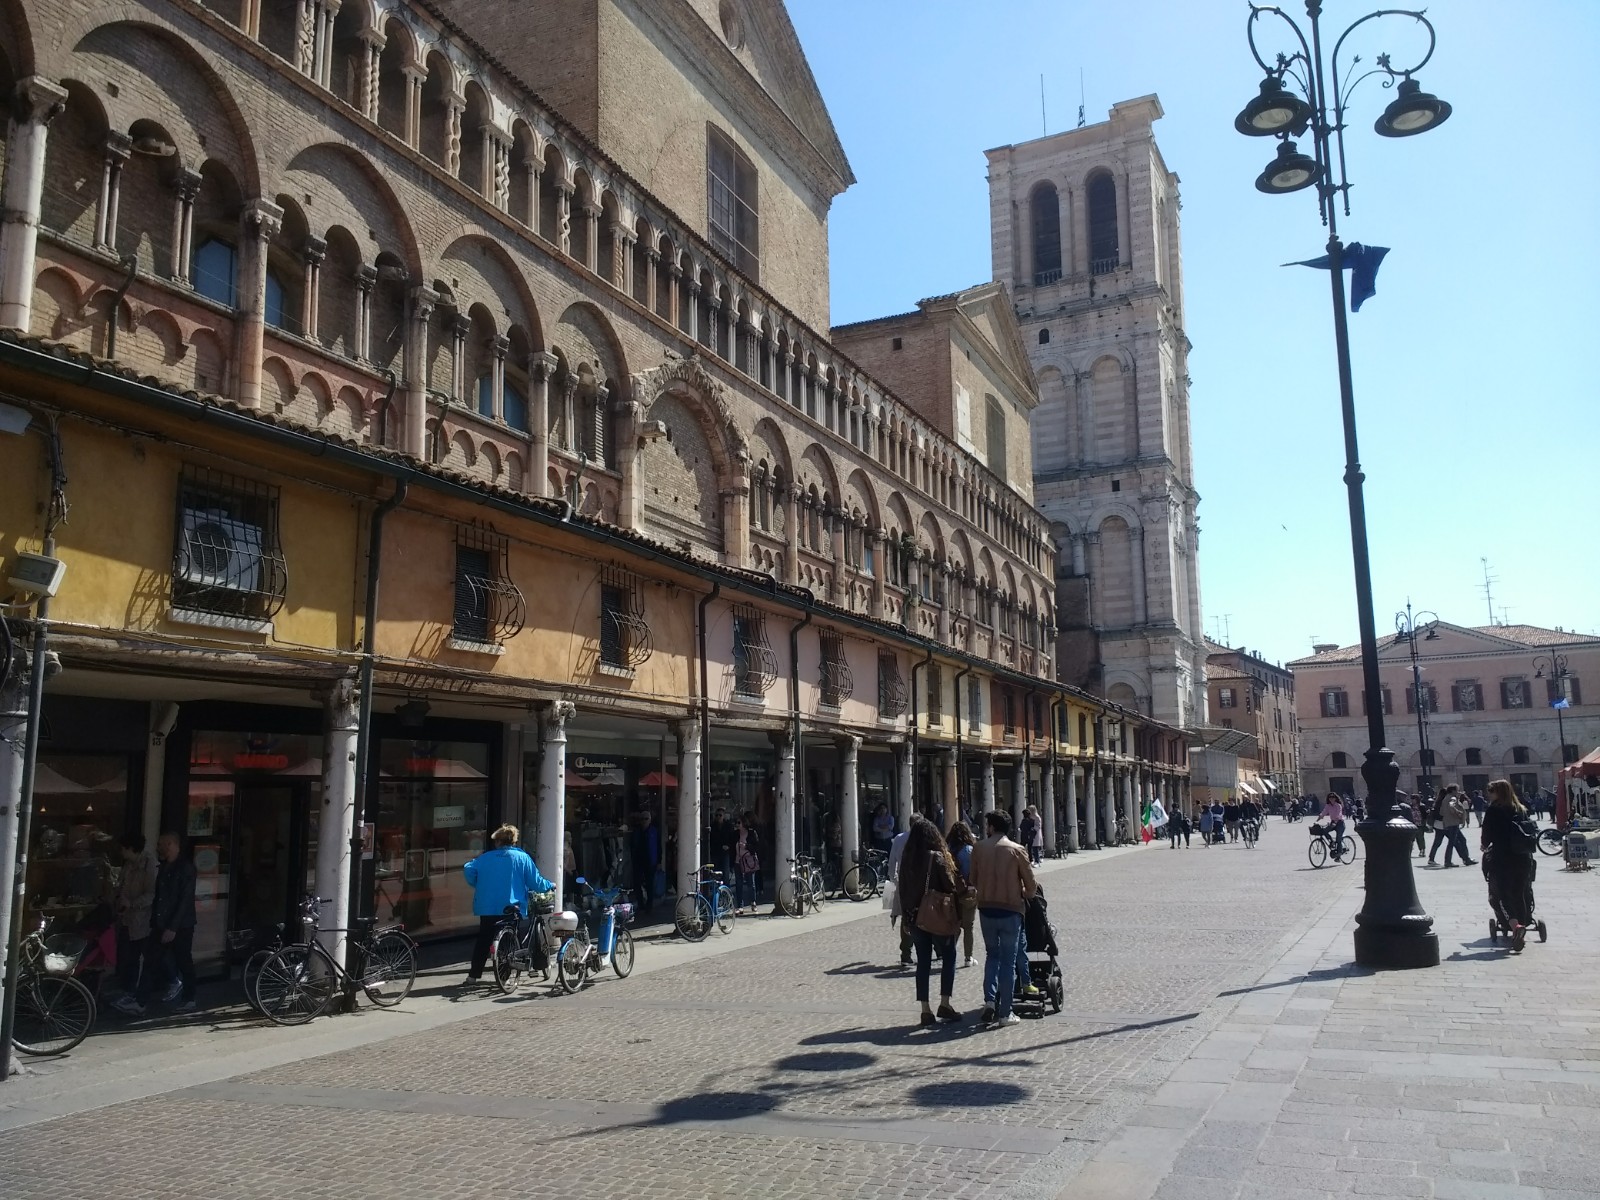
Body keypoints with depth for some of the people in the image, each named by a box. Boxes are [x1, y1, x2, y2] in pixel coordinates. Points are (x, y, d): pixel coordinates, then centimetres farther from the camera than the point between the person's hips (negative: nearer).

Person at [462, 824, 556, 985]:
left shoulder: (485, 857, 7)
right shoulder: (522, 857, 0)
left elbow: (468, 869, -6)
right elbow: (535, 882, -3)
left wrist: (477, 885, 10)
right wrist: (550, 886, 15)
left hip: (487, 907, 2)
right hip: (513, 908, -2)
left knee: (483, 940, 10)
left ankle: (474, 974, 8)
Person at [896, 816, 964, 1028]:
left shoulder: (906, 859, 1)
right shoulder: (937, 858, -13)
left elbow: (901, 889, 6)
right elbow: (951, 886, -12)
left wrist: (905, 915, 12)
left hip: (914, 917, 4)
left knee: (923, 962, 9)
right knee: (948, 957, 10)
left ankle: (925, 1010, 8)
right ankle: (944, 1003, 3)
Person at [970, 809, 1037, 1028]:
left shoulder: (978, 848, -2)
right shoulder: (1017, 850, -8)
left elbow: (973, 880, 3)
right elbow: (1031, 885, -4)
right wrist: (1024, 897, 17)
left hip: (986, 909, 2)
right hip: (1010, 910, -2)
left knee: (992, 955, 20)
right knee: (1008, 961, 6)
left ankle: (990, 1000, 4)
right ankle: (1004, 1013, 8)